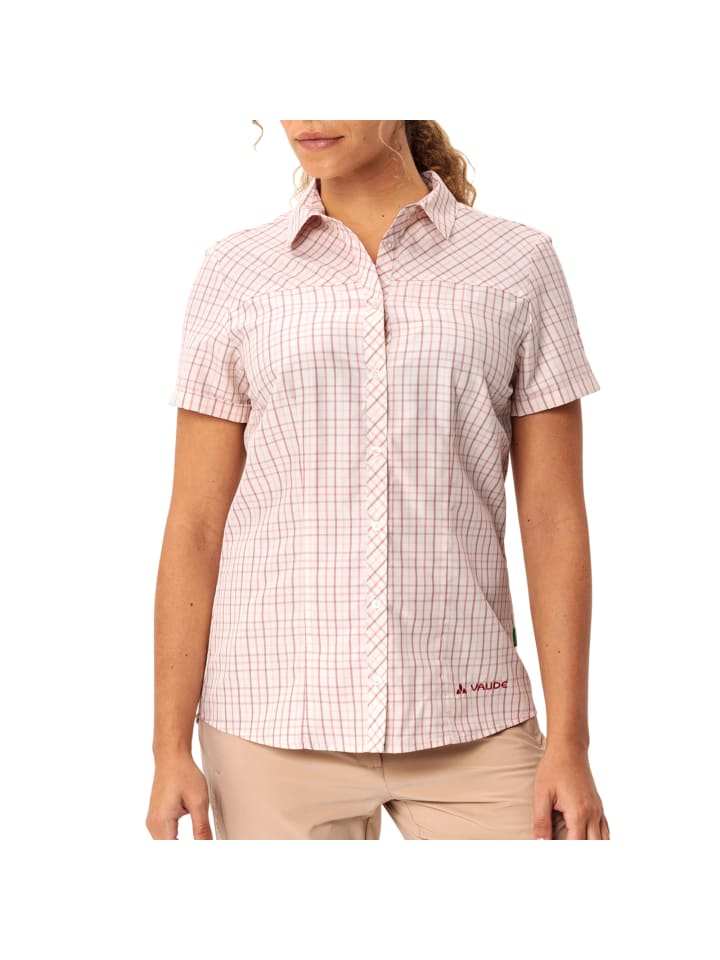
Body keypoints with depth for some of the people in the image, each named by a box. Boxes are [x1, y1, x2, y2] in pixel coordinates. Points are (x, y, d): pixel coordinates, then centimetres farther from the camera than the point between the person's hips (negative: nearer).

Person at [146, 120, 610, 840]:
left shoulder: (518, 264, 4)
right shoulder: (236, 272, 5)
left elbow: (554, 518, 3)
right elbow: (195, 524, 4)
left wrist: (569, 742, -3)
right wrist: (171, 747, -1)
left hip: (468, 726, 0)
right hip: (274, 723, 0)